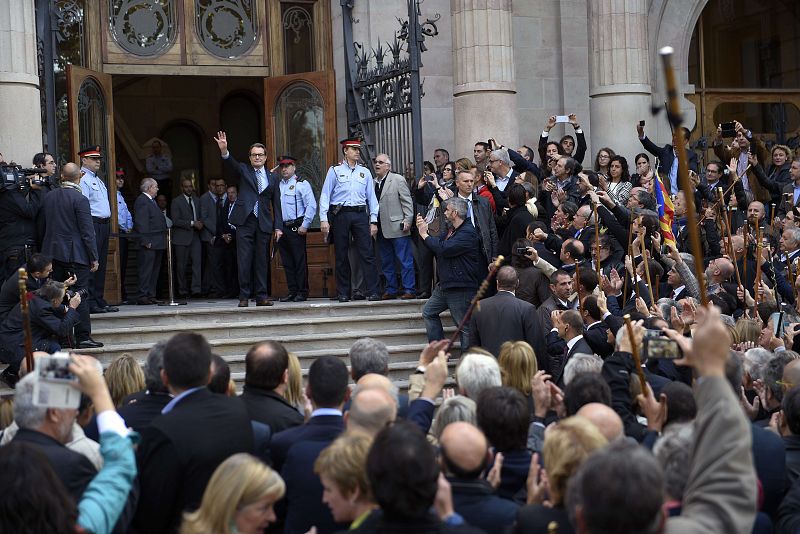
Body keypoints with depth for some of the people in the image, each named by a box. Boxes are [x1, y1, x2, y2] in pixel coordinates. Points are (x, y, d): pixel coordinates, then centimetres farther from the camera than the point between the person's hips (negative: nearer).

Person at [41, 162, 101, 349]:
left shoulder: (49, 197, 7)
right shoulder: (80, 199, -13)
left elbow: (44, 225, 14)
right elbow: (87, 232, -13)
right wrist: (94, 257, -7)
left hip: (53, 253, 6)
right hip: (76, 254, -6)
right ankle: (83, 337, -4)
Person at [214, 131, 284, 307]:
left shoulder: (272, 178, 15)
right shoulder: (243, 171, 10)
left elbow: (276, 204, 13)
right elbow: (231, 164, -11)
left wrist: (278, 227, 5)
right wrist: (224, 150, -32)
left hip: (264, 224, 2)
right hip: (245, 222, -2)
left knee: (262, 261, 4)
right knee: (244, 261, -4)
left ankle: (261, 296, 8)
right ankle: (244, 297, 0)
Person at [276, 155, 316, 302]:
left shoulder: (301, 184, -1)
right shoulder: (278, 185, 15)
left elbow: (311, 205, -7)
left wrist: (305, 225, -12)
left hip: (296, 227, -6)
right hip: (281, 228, 6)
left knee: (300, 261, -5)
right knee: (287, 262, 7)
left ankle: (302, 292, 0)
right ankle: (292, 291, 12)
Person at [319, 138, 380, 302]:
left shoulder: (365, 172, 13)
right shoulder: (335, 171, 5)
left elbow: (371, 197, 13)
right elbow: (325, 196, 2)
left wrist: (373, 221, 6)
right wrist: (323, 219, -6)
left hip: (360, 215, 2)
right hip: (340, 215, -2)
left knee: (367, 254, -6)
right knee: (341, 256, 3)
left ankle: (373, 292, -6)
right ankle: (343, 293, 10)